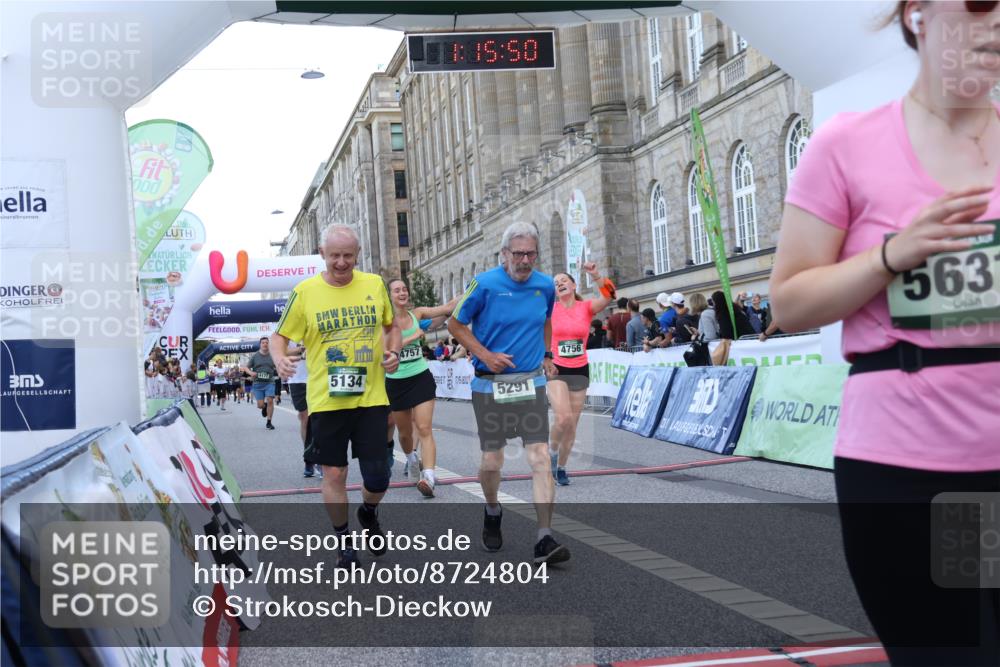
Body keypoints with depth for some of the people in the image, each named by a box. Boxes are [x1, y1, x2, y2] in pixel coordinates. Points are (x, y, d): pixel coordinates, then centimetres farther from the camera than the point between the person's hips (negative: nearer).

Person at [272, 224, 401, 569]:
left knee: (377, 477, 1)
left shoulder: (375, 284, 3)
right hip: (326, 400, -1)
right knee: (334, 474, 5)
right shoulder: (305, 291, -3)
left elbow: (392, 326, 17)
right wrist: (280, 358, -19)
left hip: (371, 397, 1)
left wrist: (394, 352, -2)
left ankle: (369, 514, 36)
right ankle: (344, 541, 26)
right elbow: (280, 336, 3)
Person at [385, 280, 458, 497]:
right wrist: (413, 336, -20)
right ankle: (412, 460, 47)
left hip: (421, 378, 0)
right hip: (396, 381, 0)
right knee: (404, 432, 16)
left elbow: (448, 307, -2)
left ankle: (428, 478, -23)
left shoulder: (417, 314, 2)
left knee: (424, 429, -13)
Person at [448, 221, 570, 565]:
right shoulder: (485, 285, -10)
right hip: (490, 385, -2)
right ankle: (492, 513, 38)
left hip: (531, 382, 2)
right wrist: (485, 355, -12)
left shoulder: (545, 285, 3)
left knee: (540, 458, -9)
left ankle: (545, 540, -10)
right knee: (492, 462, 6)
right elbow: (455, 324, -2)